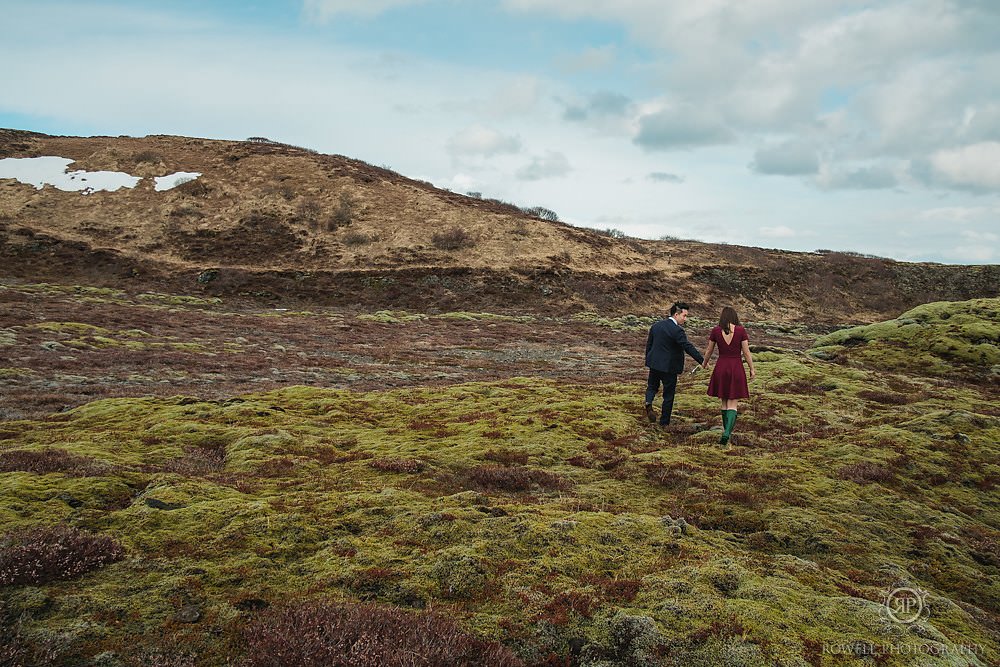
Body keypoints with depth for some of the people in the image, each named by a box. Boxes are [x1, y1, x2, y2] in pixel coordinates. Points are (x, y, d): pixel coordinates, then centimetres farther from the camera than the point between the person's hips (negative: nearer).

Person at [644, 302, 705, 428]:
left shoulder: (656, 325, 5)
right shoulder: (677, 330, -18)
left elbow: (648, 344, 12)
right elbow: (688, 347, -25)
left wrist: (648, 360, 23)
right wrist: (702, 360, -24)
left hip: (654, 364, 6)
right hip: (669, 367, -6)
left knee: (652, 386, 22)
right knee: (668, 394, 8)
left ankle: (648, 402, -8)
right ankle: (664, 421, 15)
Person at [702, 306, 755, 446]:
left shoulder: (716, 331, -3)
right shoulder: (741, 330, -7)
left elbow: (709, 351, 8)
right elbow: (746, 352, -5)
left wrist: (704, 363, 27)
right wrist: (752, 369, 7)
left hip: (721, 368, 1)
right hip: (736, 369, -1)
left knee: (724, 402, 18)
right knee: (733, 404, 2)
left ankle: (727, 431, 25)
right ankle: (726, 433, -17)